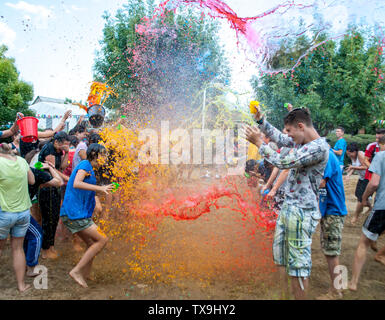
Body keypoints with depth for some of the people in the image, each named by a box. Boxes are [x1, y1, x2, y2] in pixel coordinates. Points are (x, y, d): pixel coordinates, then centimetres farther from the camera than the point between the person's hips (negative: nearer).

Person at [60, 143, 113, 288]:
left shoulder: (89, 169, 20)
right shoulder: (85, 164, -8)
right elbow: (76, 183, -24)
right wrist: (99, 188, -30)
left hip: (80, 214, 10)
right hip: (75, 213, -10)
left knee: (92, 244, 14)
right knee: (102, 239, -8)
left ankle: (84, 275, 21)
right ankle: (77, 271, -3)